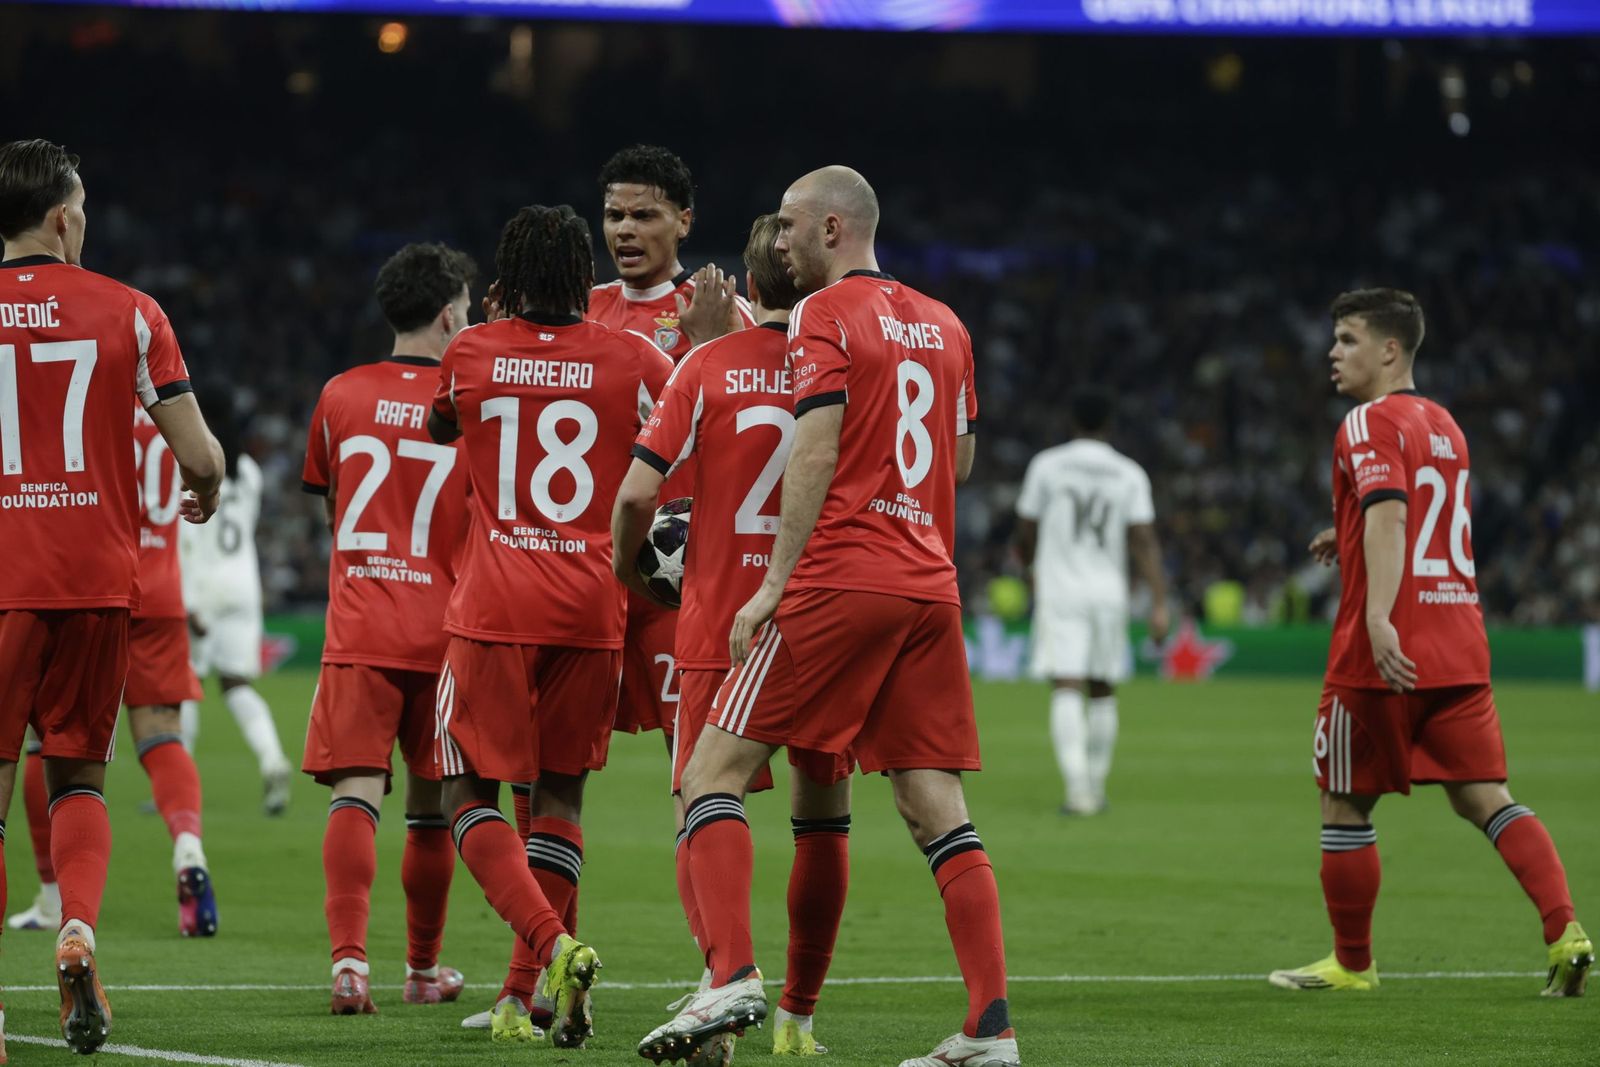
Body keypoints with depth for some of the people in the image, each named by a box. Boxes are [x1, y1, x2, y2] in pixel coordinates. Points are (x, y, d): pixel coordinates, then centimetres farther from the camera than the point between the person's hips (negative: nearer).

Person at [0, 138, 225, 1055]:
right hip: (99, 576, 1)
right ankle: (79, 929, -12)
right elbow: (200, 455, 0)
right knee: (79, 774, 14)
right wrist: (206, 491, 23)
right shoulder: (128, 312, 1)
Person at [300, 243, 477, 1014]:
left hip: (359, 630, 0)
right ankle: (423, 967, 24)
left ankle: (350, 956, -26)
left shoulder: (340, 395, 6)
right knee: (431, 806, 12)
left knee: (355, 793, -8)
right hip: (444, 631, 0)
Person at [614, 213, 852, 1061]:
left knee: (702, 812, 4)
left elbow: (637, 491, -9)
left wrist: (626, 570, 10)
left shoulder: (708, 366, -4)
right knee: (822, 819, 15)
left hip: (719, 628, -1)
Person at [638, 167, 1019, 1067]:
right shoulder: (944, 326, 18)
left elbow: (816, 450, -13)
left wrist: (774, 584, -15)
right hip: (931, 586, 7)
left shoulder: (827, 314, -3)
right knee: (937, 808, 5)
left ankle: (734, 977, -17)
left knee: (714, 774, -2)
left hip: (839, 578, -7)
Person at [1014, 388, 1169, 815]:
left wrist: (1031, 562, 29)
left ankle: (1078, 786, -26)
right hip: (1109, 593, 2)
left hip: (1059, 591, -2)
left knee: (1067, 691, -10)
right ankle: (1096, 787, 20)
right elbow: (1145, 542, -4)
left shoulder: (1046, 466, 0)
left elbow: (1026, 535, 5)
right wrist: (1159, 603, -6)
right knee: (1103, 690, 16)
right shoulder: (1130, 475, 3)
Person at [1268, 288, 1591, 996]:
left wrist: (1378, 618, -36)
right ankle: (1565, 931, -14)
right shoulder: (1444, 425, 17)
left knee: (1345, 806, 7)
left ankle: (1352, 963, 15)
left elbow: (1388, 513, -26)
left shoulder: (1371, 423, -9)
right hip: (1460, 651, 7)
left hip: (1383, 655, -7)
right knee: (1484, 797, 4)